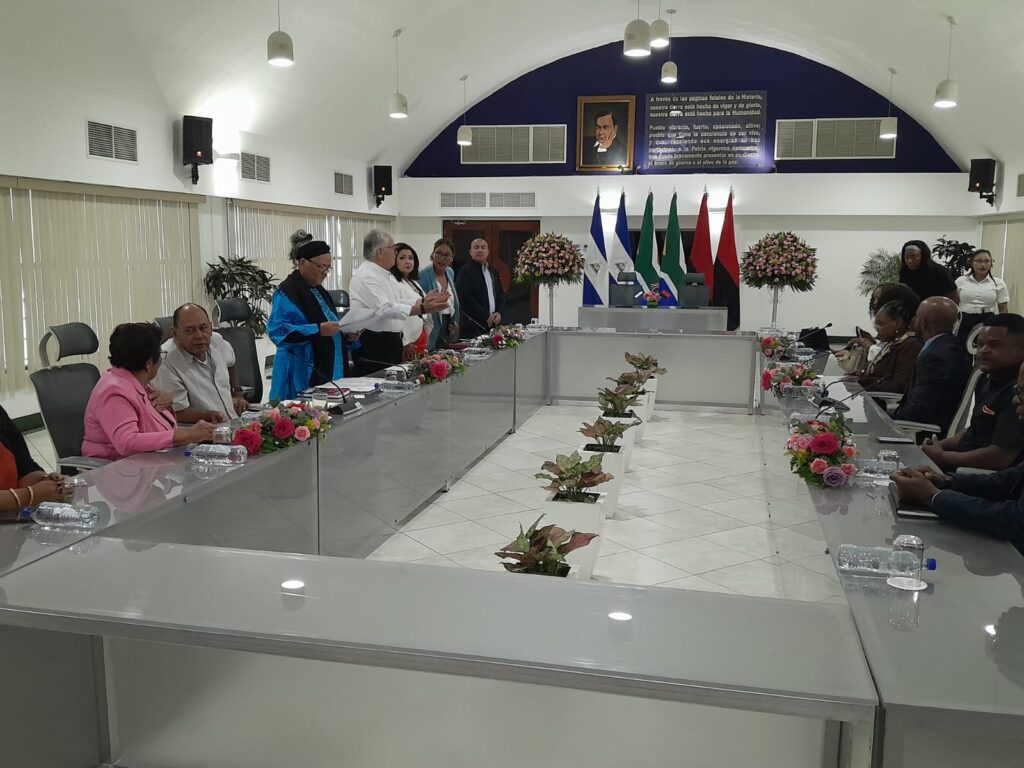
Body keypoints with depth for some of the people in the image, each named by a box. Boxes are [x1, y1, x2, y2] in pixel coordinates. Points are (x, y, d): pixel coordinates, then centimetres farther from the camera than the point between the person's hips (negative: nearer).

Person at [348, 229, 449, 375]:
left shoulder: (386, 275, 15)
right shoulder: (366, 276, -16)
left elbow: (399, 305, 18)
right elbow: (386, 310, -27)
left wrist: (424, 302, 4)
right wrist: (422, 309, -32)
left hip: (391, 343, 10)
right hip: (373, 345, -9)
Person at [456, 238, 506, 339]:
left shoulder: (493, 271, 19)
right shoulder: (465, 272, -4)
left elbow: (501, 295, 21)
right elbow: (465, 299, -13)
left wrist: (499, 312, 2)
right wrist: (486, 316, -11)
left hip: (494, 324, 6)